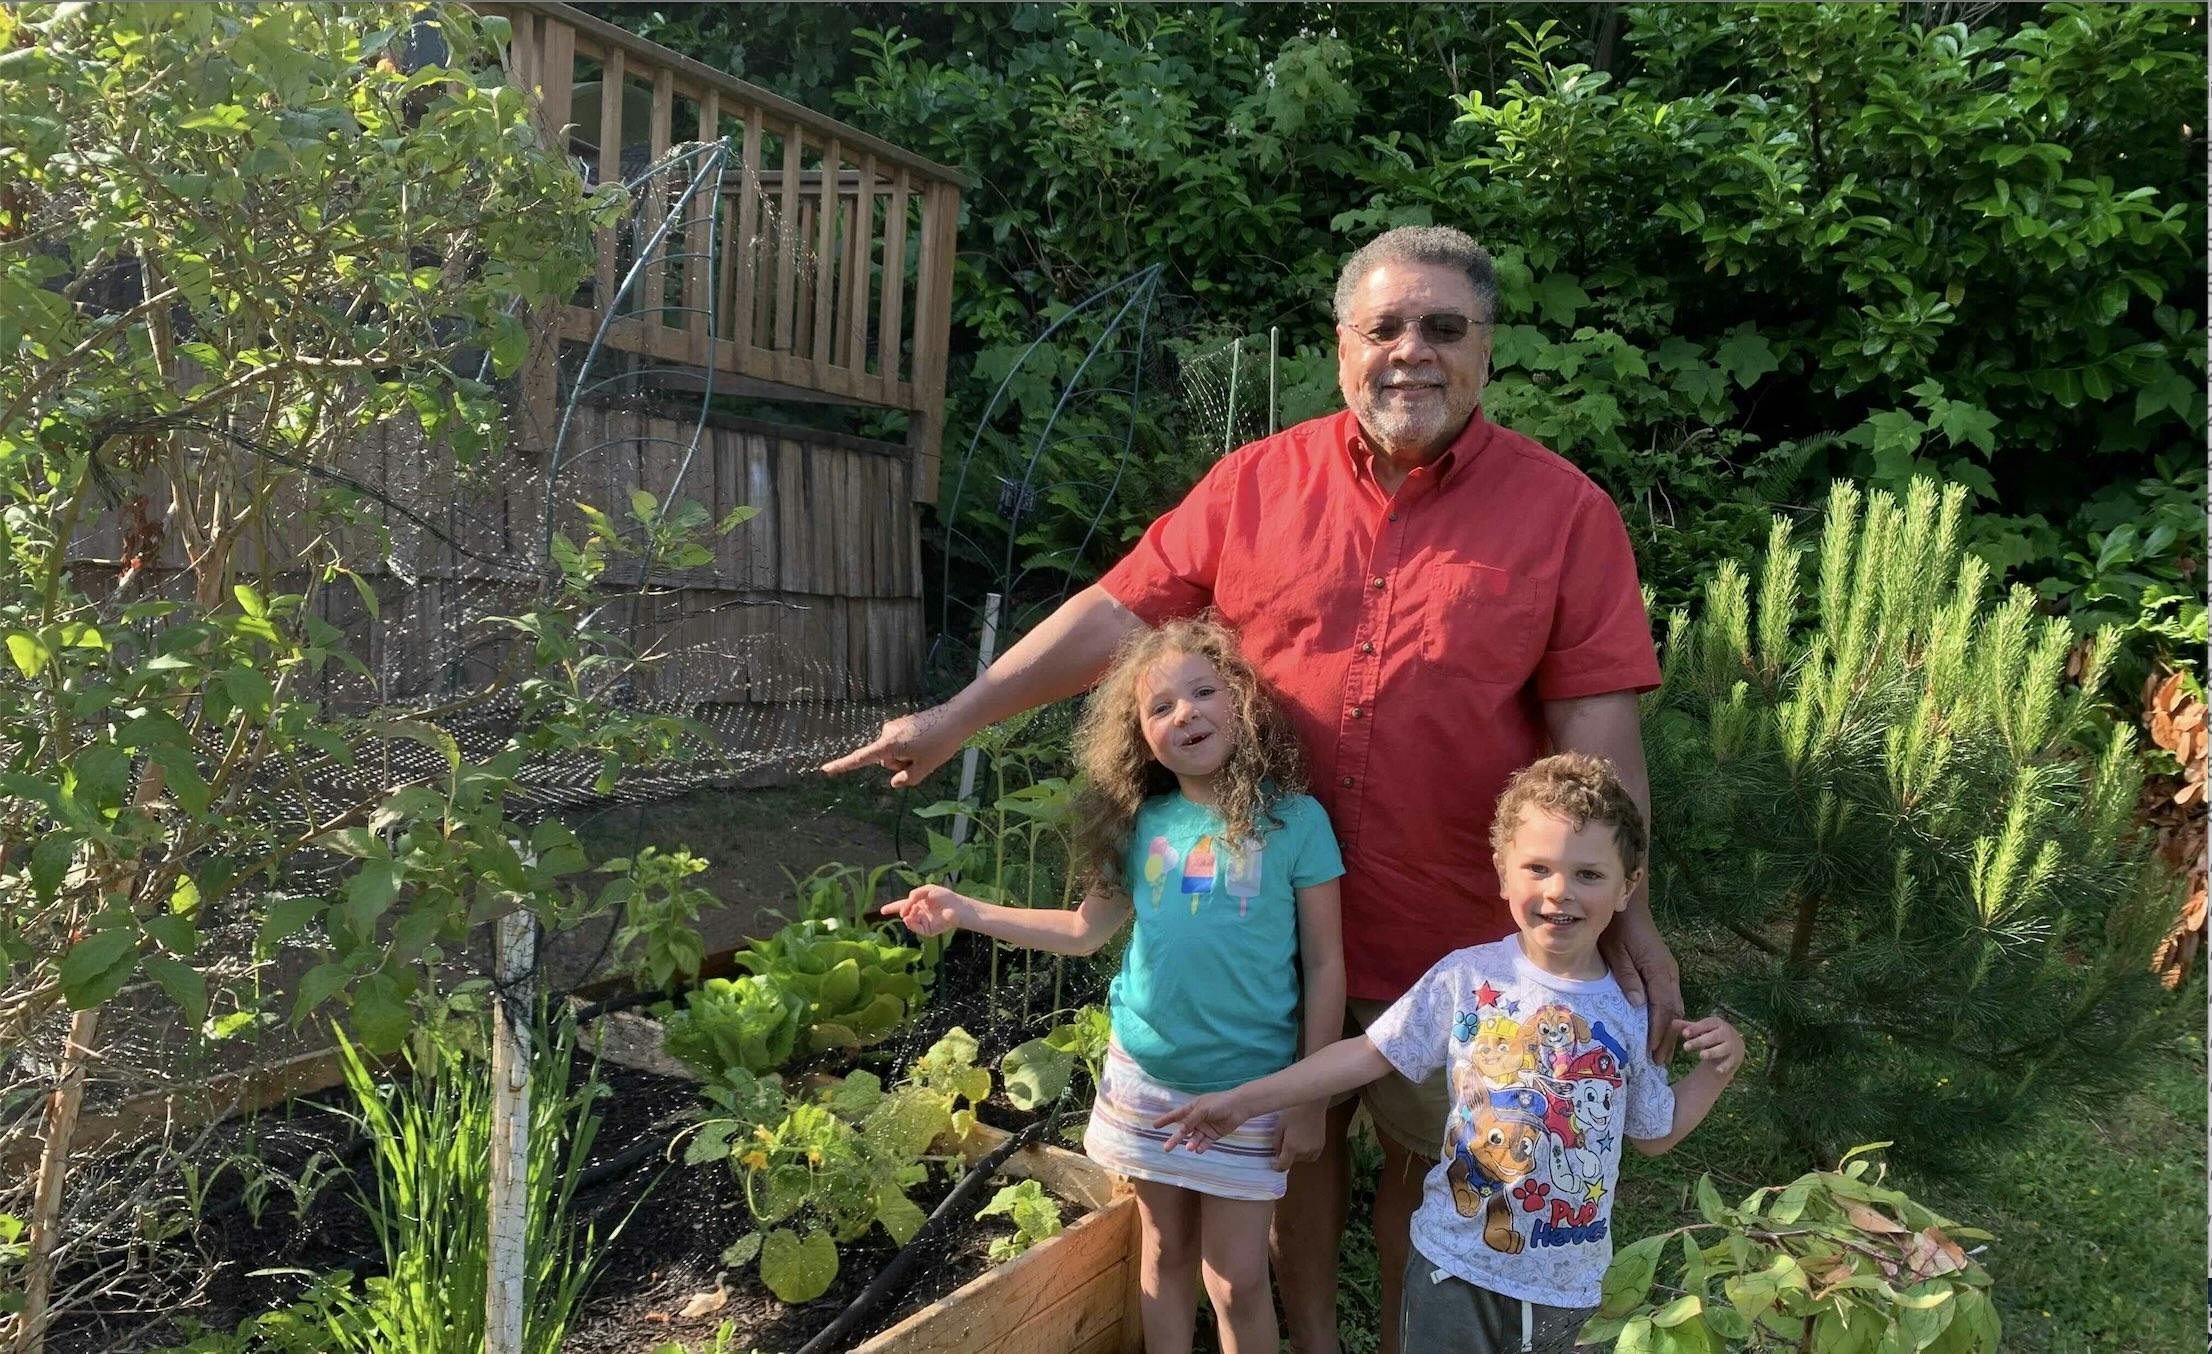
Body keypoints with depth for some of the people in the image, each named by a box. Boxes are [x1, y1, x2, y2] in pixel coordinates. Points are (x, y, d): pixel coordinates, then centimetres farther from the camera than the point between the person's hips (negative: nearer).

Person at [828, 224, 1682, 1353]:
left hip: (1456, 923, -1)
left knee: (1429, 1153, 16)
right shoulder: (1256, 481, -3)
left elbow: (1596, 726, -8)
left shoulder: (1564, 510, -7)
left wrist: (1628, 916, -8)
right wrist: (954, 719, -5)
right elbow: (1120, 612, -2)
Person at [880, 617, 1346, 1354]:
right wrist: (964, 911, 2)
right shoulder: (1141, 824, -2)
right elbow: (1086, 928, 9)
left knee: (1235, 1278, 5)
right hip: (1145, 1076, 3)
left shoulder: (1294, 820, -12)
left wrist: (1311, 1096, -7)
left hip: (1251, 1087, -3)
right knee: (1165, 1251, 19)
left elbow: (1323, 964, -8)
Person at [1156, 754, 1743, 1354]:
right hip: (1456, 1265, -2)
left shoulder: (1630, 1013, -5)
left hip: (1566, 1282, 2)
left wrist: (1717, 1069, -6)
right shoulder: (1467, 978, -12)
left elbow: (1655, 1134, 9)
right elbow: (1368, 1054, -8)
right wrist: (1243, 1100, -11)